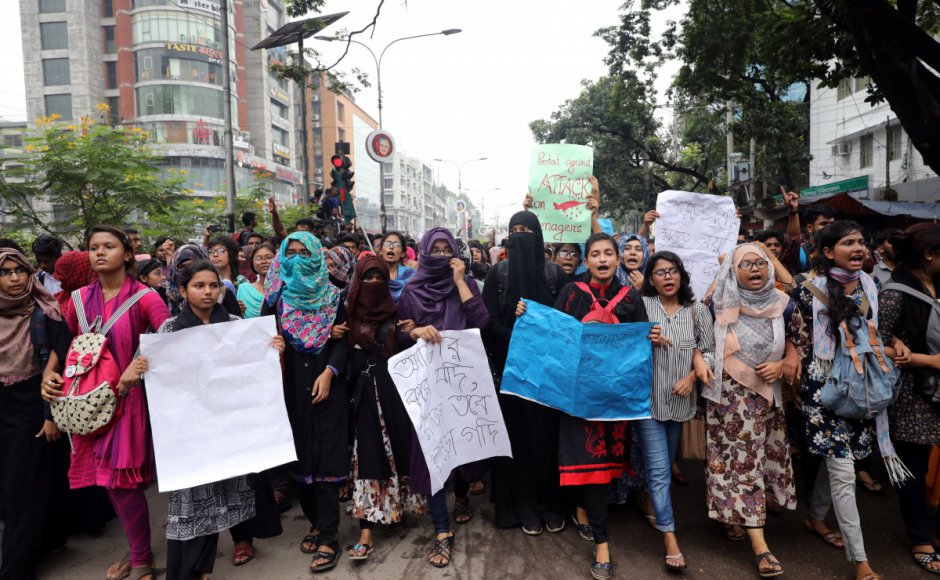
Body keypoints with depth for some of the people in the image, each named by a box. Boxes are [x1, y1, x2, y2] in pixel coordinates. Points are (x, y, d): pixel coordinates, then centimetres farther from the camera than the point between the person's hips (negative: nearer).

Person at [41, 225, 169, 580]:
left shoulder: (143, 297, -9)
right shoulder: (80, 298, 6)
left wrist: (137, 370, -28)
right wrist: (50, 373, 0)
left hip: (129, 397, -5)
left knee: (122, 479, -2)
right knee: (111, 481, 11)